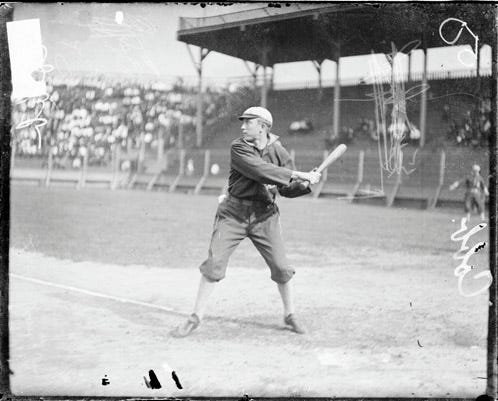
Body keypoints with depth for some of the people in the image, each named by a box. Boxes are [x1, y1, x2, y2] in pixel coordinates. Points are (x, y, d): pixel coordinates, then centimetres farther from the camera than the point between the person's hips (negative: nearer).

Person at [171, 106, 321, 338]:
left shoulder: (278, 152, -1)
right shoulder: (238, 148, -10)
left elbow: (287, 189, 1)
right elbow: (259, 170, -26)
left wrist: (306, 184, -20)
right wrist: (298, 174, -28)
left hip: (264, 215, 2)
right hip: (234, 213, -2)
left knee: (281, 267, 2)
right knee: (214, 263, -5)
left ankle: (290, 315, 23)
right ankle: (195, 317, 7)